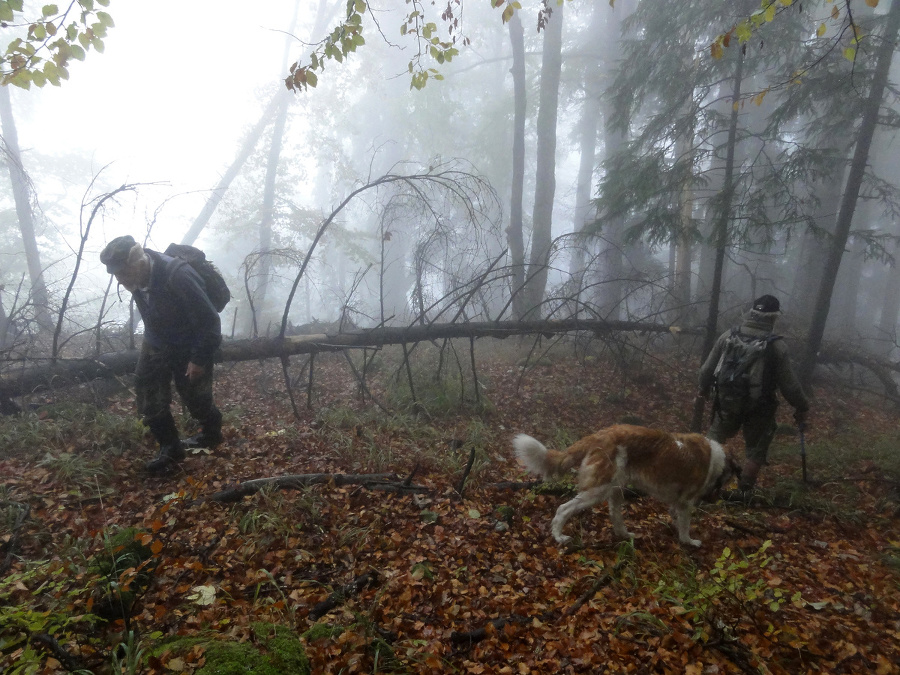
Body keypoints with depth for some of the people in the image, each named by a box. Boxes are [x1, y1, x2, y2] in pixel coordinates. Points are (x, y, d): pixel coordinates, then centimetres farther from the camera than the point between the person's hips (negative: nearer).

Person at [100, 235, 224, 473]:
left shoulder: (177, 277, -34)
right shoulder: (138, 276, -11)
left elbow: (209, 321, -28)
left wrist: (199, 358, -21)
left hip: (190, 347, -6)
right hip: (156, 344, 6)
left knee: (196, 398, 7)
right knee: (149, 400, 4)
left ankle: (212, 434, 36)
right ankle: (170, 448, 21)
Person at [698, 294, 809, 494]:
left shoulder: (728, 336, -6)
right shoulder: (776, 346, -16)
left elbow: (707, 369, 2)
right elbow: (789, 384, -10)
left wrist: (704, 388, 20)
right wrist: (801, 407, 6)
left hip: (727, 401, 3)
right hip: (758, 408, -3)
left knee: (715, 437, 23)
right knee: (755, 450, 15)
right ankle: (744, 491, 22)